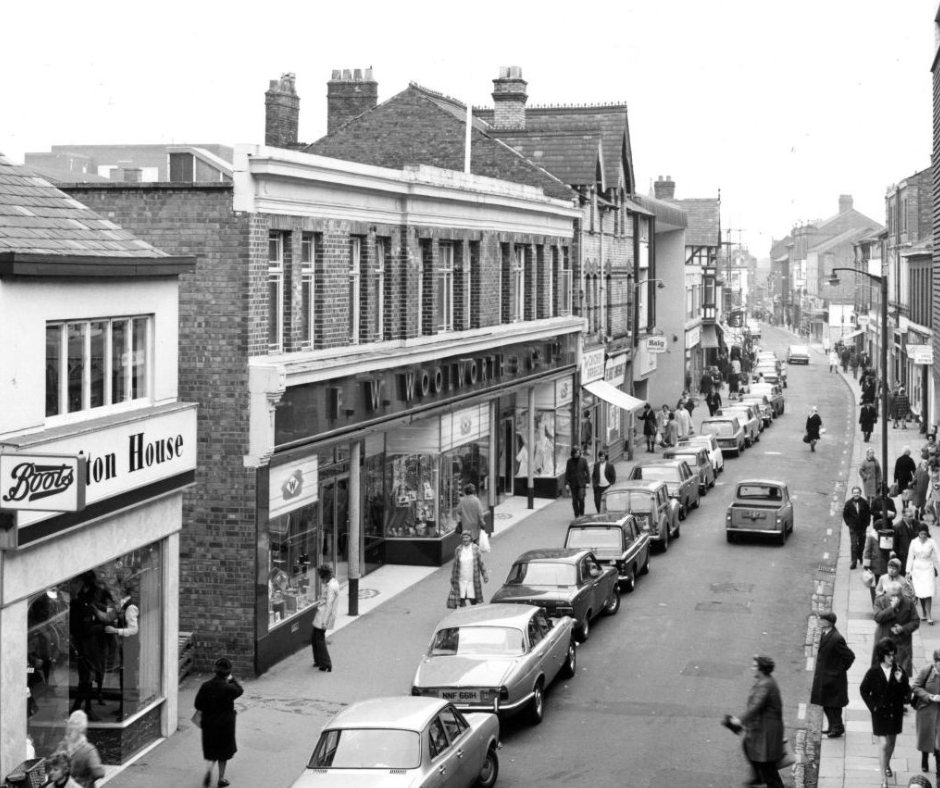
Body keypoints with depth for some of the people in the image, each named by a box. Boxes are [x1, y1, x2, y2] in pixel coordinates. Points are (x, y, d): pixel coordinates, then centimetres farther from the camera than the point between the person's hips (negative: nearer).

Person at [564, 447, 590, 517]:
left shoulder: (583, 460, -2)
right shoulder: (569, 461, 1)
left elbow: (587, 472, 1)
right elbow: (567, 473, 3)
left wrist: (588, 482, -6)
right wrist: (566, 483, -2)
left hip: (581, 483, -2)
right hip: (573, 484, 2)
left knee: (581, 498, -13)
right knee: (574, 500, 2)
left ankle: (582, 514, 4)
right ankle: (577, 516, 10)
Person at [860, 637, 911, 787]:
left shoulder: (899, 670, -9)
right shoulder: (874, 671, -14)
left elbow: (906, 692, -7)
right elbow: (864, 690, -1)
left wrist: (900, 681, -25)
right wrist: (872, 706, -6)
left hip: (895, 712, 3)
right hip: (880, 713, -3)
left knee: (892, 742, 20)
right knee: (883, 744, -5)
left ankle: (887, 764, 47)